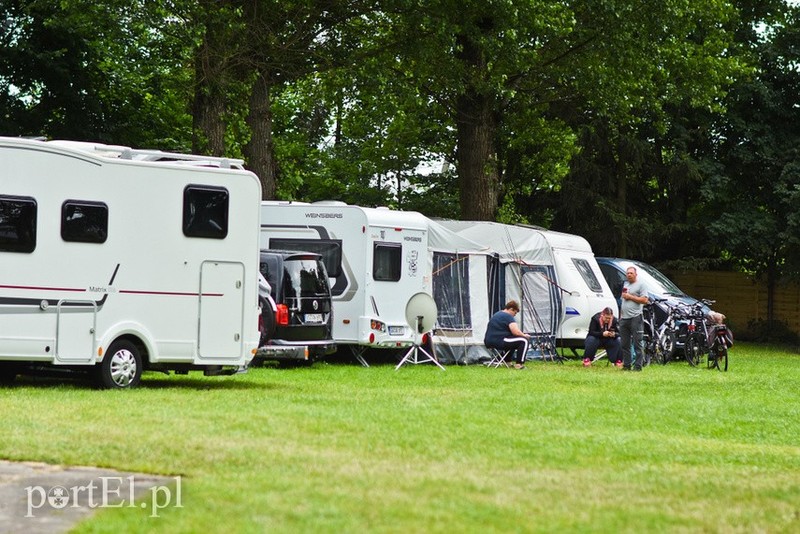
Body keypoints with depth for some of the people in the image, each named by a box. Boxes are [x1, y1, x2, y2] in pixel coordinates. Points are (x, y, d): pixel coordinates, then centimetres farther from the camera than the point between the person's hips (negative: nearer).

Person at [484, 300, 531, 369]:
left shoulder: (497, 315, 22)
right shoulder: (508, 317, -9)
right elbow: (516, 332, -17)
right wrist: (524, 335, 3)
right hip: (498, 342, -10)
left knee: (512, 341, 35)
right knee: (524, 341, -7)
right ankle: (519, 364, -11)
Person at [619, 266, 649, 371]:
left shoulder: (640, 285, -2)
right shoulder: (625, 285, 21)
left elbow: (644, 300, -13)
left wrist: (630, 297, -11)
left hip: (635, 318, -8)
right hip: (624, 319, 8)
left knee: (638, 344, -8)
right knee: (625, 344, 9)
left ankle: (638, 365, -9)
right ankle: (626, 365, 13)